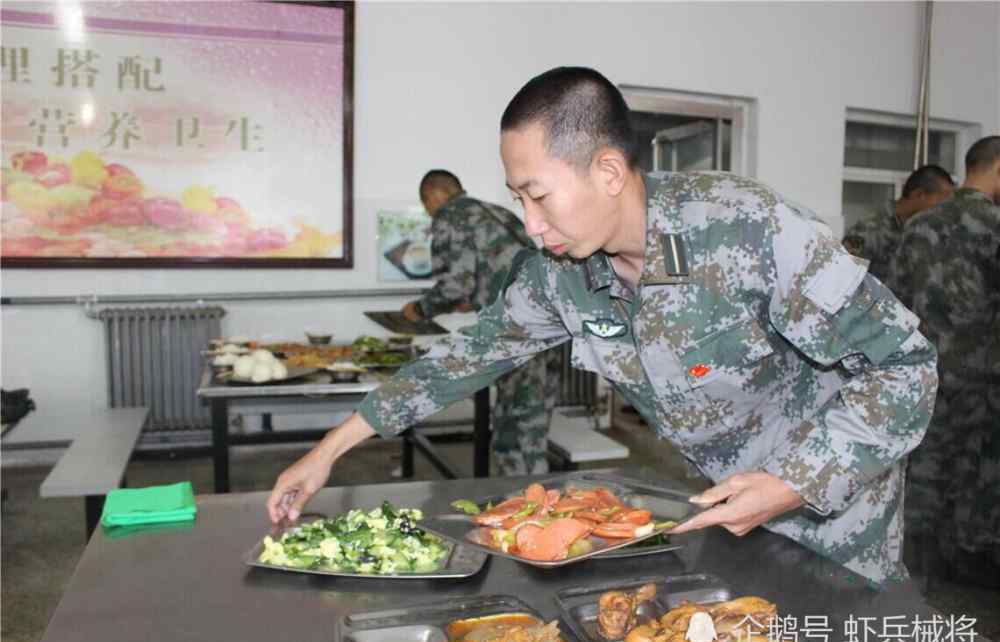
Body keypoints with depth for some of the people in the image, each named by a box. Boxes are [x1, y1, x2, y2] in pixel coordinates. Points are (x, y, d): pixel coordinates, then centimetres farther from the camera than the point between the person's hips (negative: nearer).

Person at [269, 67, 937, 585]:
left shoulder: (749, 228, -32)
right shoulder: (557, 270, -16)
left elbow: (904, 364, -25)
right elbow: (474, 352, -4)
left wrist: (793, 485, -33)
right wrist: (330, 450, -5)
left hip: (833, 491, -4)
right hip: (724, 491, 4)